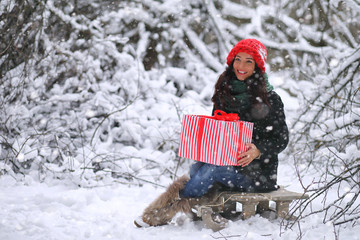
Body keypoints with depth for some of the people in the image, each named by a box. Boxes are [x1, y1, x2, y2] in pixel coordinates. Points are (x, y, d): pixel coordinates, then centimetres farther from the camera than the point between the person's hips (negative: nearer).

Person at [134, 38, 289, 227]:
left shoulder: (269, 99, -6)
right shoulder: (225, 91, 10)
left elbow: (281, 139, -6)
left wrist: (258, 151, -25)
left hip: (258, 171, -5)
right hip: (226, 162, 5)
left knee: (212, 171, -29)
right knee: (197, 168, -25)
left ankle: (163, 211, -17)